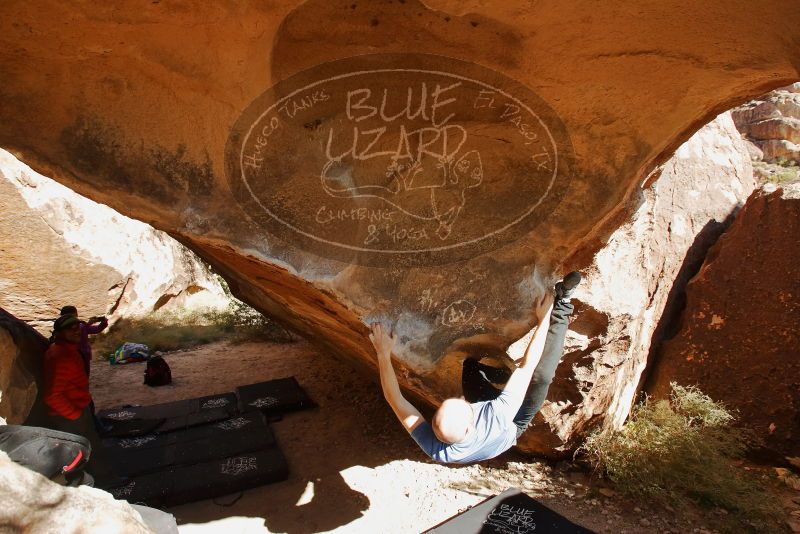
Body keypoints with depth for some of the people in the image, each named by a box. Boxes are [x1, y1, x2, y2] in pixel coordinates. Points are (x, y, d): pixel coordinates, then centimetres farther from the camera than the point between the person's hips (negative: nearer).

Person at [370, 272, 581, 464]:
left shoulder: (434, 448, -41)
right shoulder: (498, 417, -49)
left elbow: (395, 399, -30)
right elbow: (528, 366, -41)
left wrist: (384, 353, -31)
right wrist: (544, 318, -32)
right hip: (513, 424, -3)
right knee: (540, 374, -25)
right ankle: (560, 309, -11)